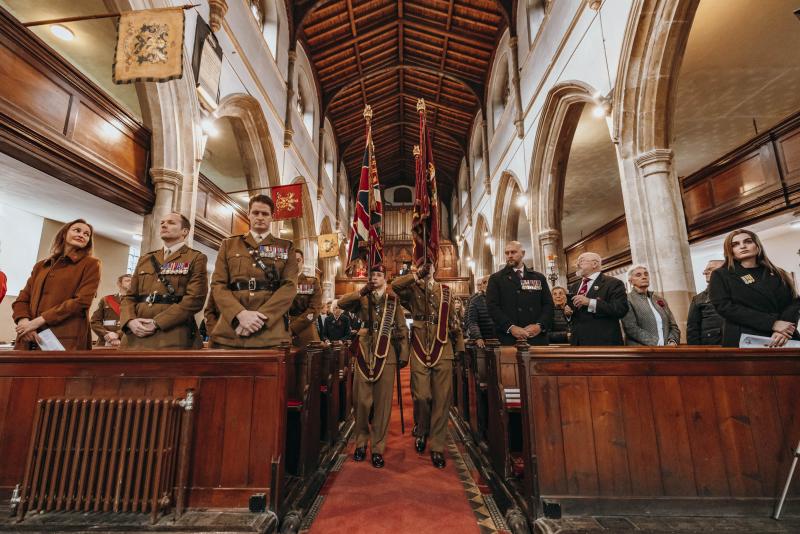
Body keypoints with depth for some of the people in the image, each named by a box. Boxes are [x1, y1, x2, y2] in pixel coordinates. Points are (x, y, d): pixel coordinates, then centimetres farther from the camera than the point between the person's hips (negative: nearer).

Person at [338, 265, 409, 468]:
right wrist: (362, 291, -13)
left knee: (382, 402, 2)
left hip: (386, 355, -1)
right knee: (361, 400, 4)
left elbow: (402, 329, 6)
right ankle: (361, 442, 25)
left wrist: (404, 354, 0)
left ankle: (377, 448, 15)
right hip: (364, 353, 1)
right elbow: (341, 303, -5)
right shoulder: (362, 299, 11)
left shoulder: (393, 300, 8)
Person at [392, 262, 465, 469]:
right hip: (420, 349, -1)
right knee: (421, 395, -3)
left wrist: (459, 345, 15)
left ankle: (437, 447, 16)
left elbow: (452, 320, 17)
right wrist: (418, 275, -12)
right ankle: (421, 431, 28)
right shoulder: (413, 289, 8)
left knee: (442, 398, 1)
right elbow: (395, 285, -14)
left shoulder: (445, 290, 15)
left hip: (443, 349, 2)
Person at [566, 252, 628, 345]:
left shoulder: (613, 283, -4)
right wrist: (568, 312, -1)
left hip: (603, 340, -6)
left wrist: (590, 302, -23)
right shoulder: (574, 286, 17)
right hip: (578, 340, 6)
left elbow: (621, 309, -17)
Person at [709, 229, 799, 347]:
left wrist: (784, 330, -16)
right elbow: (724, 306, -11)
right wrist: (772, 323, -16)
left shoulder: (778, 275, 13)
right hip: (744, 341, -3)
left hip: (782, 341, 3)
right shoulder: (720, 275, 1)